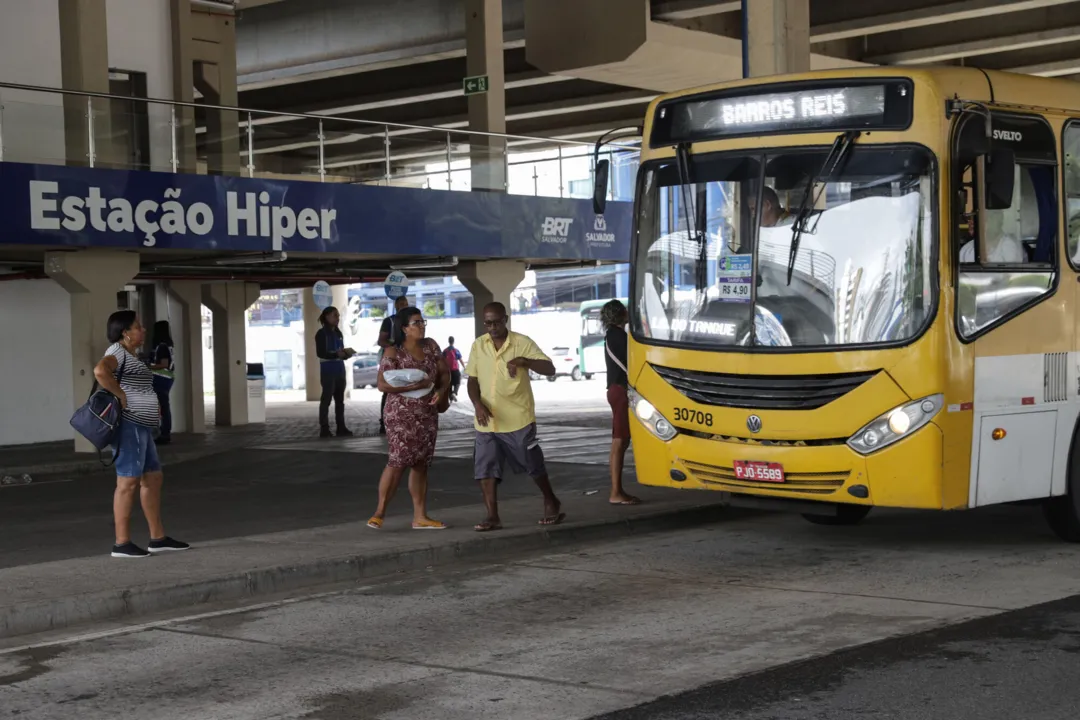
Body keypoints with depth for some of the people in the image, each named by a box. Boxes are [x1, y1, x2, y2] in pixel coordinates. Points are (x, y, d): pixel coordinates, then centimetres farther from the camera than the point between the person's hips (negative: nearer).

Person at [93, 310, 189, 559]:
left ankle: (158, 538, 17)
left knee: (153, 479, 12)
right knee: (128, 482, -9)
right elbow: (100, 371, -32)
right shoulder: (118, 352, -11)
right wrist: (121, 396, -23)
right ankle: (121, 543, -6)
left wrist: (152, 405, 17)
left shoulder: (131, 355, 20)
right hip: (128, 424, -11)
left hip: (141, 426, 11)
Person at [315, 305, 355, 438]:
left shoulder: (338, 333, 14)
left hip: (340, 370, 7)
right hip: (328, 371, -7)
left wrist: (346, 353, -3)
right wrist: (337, 354, -24)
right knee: (326, 399, -4)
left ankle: (341, 427, 11)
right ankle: (324, 429, -2)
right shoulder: (321, 333, -6)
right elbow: (320, 353, -14)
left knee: (340, 400, 8)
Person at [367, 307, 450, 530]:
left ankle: (420, 517, 11)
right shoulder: (393, 352, -10)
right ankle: (380, 512, -3)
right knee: (399, 461, -13)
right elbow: (382, 384, -17)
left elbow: (444, 373, 9)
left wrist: (441, 390, -13)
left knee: (421, 464, 7)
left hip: (427, 415, 6)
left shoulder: (430, 346, 6)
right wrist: (416, 385, -22)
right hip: (401, 415, -6)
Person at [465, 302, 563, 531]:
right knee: (485, 468, -5)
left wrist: (523, 361, -29)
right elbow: (472, 380, 8)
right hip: (487, 421, 3)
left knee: (533, 465, 7)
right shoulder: (478, 346, 5)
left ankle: (551, 503, 28)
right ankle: (492, 516, -1)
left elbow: (550, 369, -12)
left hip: (518, 419, -3)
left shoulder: (522, 343, -7)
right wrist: (478, 404, -11)